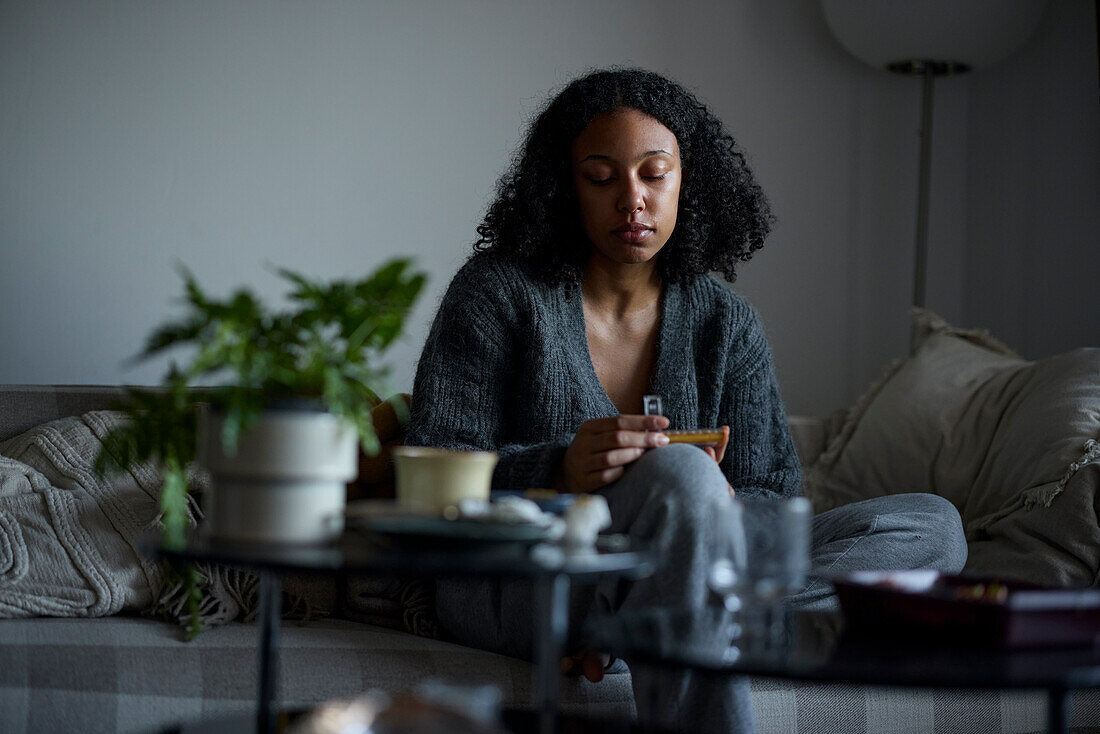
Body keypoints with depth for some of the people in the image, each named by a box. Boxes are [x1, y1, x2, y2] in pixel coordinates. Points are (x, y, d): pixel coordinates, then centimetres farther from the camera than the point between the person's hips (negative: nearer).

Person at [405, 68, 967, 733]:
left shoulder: (726, 323, 10)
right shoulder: (498, 291, -1)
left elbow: (773, 498, 7)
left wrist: (720, 504, -18)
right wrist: (559, 471, -27)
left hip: (682, 578, 6)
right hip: (515, 588, -5)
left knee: (933, 525, -11)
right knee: (679, 474, -36)